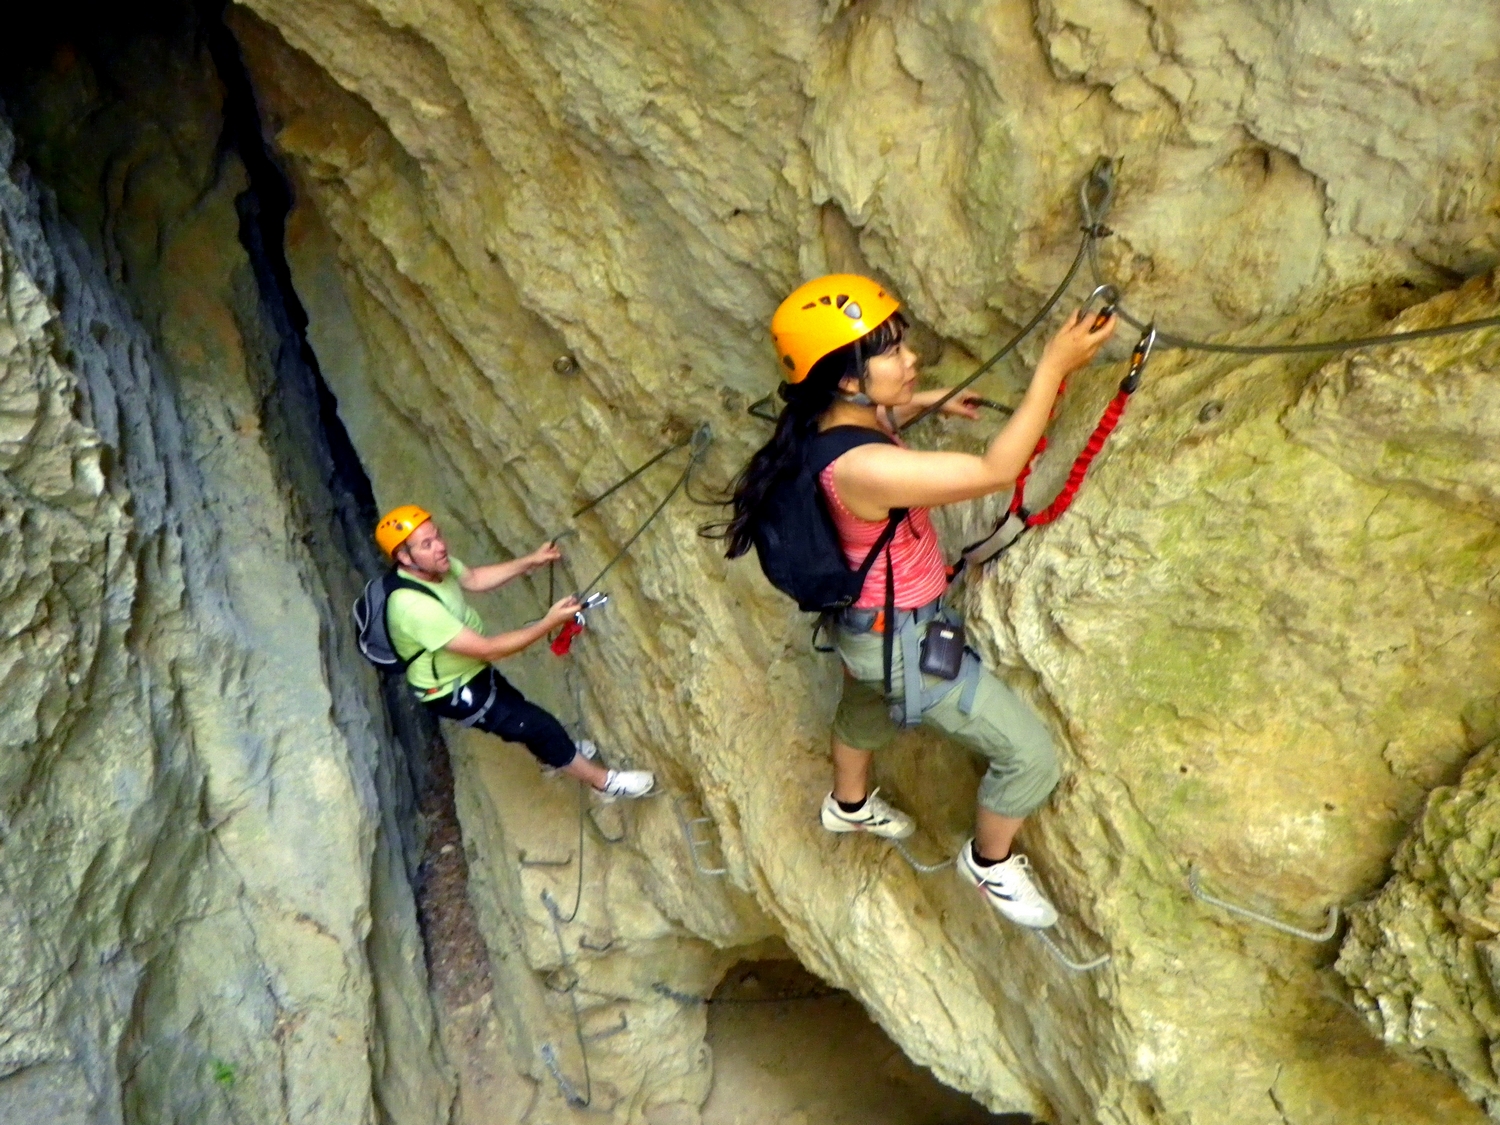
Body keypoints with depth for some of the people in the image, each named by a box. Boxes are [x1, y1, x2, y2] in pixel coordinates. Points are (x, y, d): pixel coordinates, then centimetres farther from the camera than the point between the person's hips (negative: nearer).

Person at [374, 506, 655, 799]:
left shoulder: (432, 566, -13)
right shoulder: (414, 606, -39)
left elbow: (474, 579, 9)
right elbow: (488, 650, -36)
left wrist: (531, 562, -2)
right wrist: (550, 622, -35)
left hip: (469, 671, 9)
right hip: (452, 692, -9)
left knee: (517, 709, 30)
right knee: (538, 725, -2)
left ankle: (551, 754, 59)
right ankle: (605, 781, 17)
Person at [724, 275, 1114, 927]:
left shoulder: (834, 418, -11)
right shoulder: (860, 467, -39)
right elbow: (997, 471, -37)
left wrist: (926, 404, 4)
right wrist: (1053, 367, -33)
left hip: (865, 620, 10)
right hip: (900, 640, -9)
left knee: (867, 709, 38)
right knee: (1031, 756, 3)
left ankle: (849, 805, 68)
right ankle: (989, 861, 31)